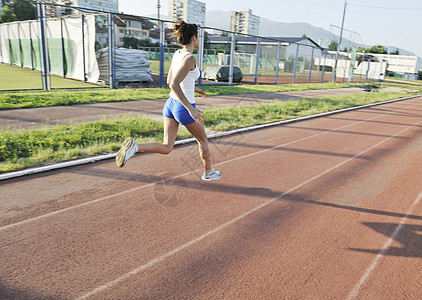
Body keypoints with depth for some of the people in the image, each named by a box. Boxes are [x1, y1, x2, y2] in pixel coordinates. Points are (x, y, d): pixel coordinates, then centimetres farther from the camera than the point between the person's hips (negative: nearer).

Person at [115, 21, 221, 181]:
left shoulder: (177, 54, 8)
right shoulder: (190, 58, -19)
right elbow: (174, 84, -29)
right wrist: (191, 109, -29)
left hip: (171, 104, 7)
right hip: (184, 108, -7)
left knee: (166, 148, 9)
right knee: (203, 139, 19)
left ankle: (135, 146, -15)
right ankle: (209, 172, 37)